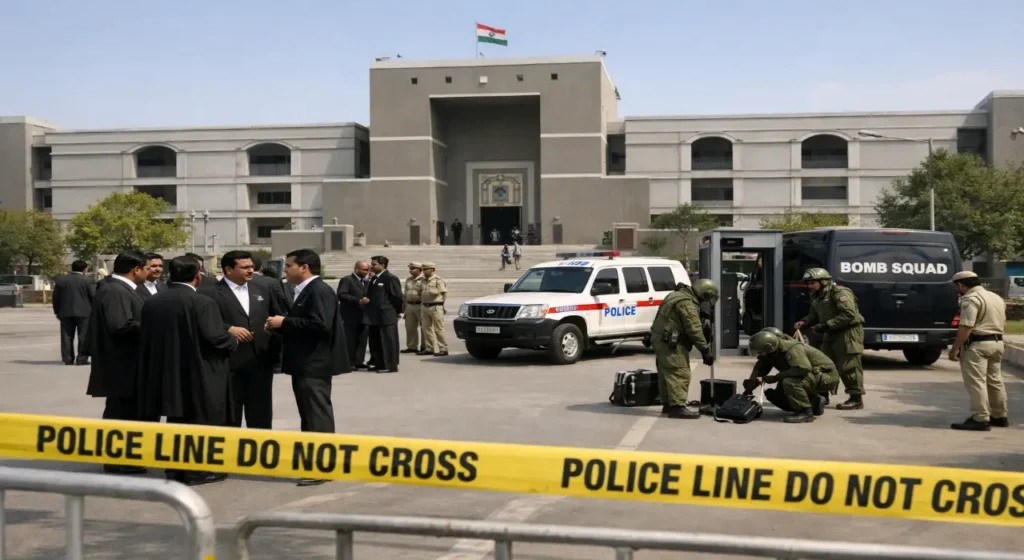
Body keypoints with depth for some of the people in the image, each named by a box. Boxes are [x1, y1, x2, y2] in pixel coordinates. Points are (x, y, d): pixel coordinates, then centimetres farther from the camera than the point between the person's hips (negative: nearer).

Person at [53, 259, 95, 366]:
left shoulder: (60, 280, 5)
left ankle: (68, 359, 5)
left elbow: (56, 297, 7)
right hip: (83, 312, -3)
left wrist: (57, 311, 14)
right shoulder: (87, 281, -6)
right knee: (83, 336, 1)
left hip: (66, 312, 3)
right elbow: (94, 296, -7)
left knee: (67, 336, 7)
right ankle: (82, 359, -3)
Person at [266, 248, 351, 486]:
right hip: (305, 363, 11)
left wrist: (284, 322, -19)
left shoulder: (319, 291, -15)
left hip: (314, 364, -11)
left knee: (318, 414, -8)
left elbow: (319, 325, -26)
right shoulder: (305, 291, 17)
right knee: (309, 413, 16)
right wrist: (281, 326, 3)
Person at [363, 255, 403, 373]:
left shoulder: (390, 278, -12)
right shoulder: (374, 278, 16)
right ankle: (379, 364, 21)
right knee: (375, 342, 12)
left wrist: (397, 312, -5)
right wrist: (366, 300, 4)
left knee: (388, 341, -4)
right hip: (375, 316, 9)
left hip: (386, 316, -9)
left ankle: (391, 366, 0)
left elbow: (397, 296, -12)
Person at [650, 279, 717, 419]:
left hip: (661, 339, 11)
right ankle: (678, 407, -15)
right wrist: (706, 350, -16)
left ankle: (668, 404, 22)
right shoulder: (688, 304, -18)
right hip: (670, 342, -11)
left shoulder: (680, 295, 15)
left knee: (667, 373, 15)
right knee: (680, 374, -11)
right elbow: (694, 330, -21)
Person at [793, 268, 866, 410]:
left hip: (849, 332, -9)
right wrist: (804, 322, -3)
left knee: (848, 366, -8)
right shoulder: (816, 296, 11)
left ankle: (856, 399, -1)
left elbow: (849, 315, -25)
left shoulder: (840, 293, -18)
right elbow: (814, 315, 20)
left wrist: (826, 326, -25)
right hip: (832, 334, 9)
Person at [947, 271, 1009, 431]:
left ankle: (981, 419, -10)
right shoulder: (997, 298, 16)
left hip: (977, 344, -10)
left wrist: (955, 348, -18)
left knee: (976, 382, -7)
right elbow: (1003, 324, 22)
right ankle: (1000, 416, 23)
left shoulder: (971, 299, -15)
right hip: (997, 342, 10)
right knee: (995, 380, 16)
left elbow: (966, 327, -22)